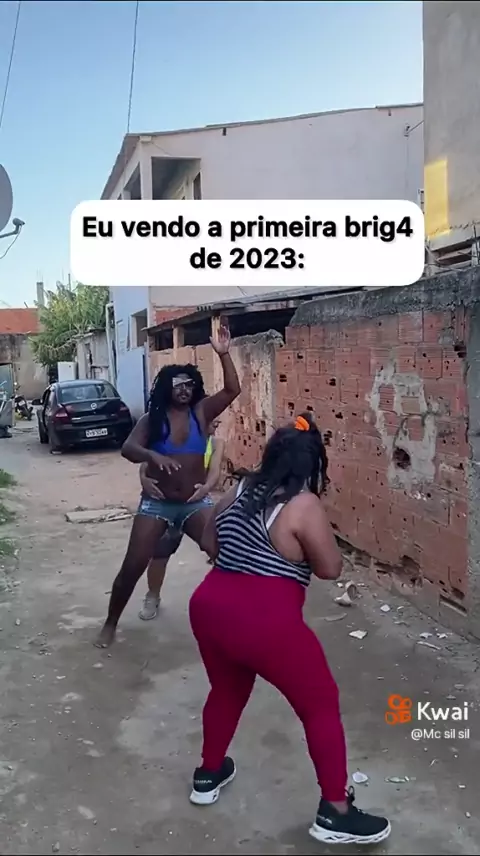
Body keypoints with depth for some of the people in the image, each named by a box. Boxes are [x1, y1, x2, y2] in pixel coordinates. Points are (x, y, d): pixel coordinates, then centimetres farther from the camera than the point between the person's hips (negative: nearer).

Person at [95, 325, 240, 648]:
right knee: (132, 567, 1)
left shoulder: (201, 413, -2)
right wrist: (152, 455, -40)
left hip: (196, 503, 1)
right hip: (156, 504, -1)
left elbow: (233, 390, -14)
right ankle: (111, 623, 22)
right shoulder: (152, 419, -4)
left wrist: (223, 354, -25)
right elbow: (127, 448, -19)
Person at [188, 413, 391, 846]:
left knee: (227, 691, 31)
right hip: (266, 623, -7)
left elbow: (209, 544, 20)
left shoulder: (236, 494, 9)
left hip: (209, 609, 7)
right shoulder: (304, 506, -12)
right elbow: (331, 568, -7)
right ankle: (335, 813, 20)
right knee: (322, 706, 11)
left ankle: (208, 775, 47)